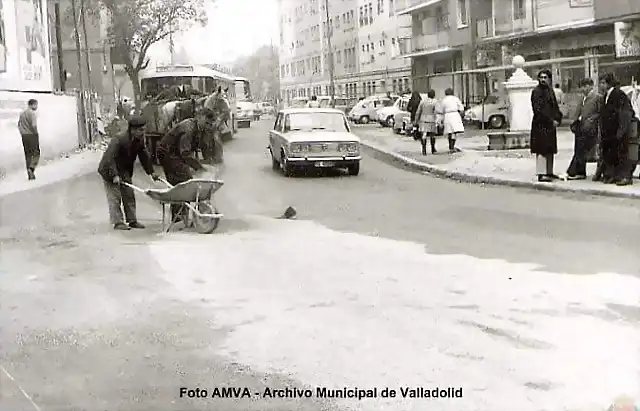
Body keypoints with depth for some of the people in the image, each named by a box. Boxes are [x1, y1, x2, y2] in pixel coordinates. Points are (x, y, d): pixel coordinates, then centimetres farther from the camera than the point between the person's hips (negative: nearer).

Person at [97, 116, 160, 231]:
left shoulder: (139, 140, -5)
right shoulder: (118, 140, -29)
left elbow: (144, 157, 7)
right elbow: (110, 158, -32)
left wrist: (151, 172, 6)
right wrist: (114, 175, -36)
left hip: (124, 171, 8)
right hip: (109, 170, -8)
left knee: (129, 195, 7)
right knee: (115, 196, -7)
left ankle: (132, 220, 12)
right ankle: (118, 222, -5)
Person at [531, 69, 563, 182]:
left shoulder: (550, 91, 16)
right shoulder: (536, 91, -9)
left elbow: (555, 107, 19)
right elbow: (539, 109, -16)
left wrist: (557, 119, 0)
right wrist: (551, 121, -16)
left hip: (550, 125, 8)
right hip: (540, 125, -8)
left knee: (550, 150, 12)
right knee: (541, 150, -9)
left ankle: (549, 172, 20)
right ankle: (541, 174, -8)